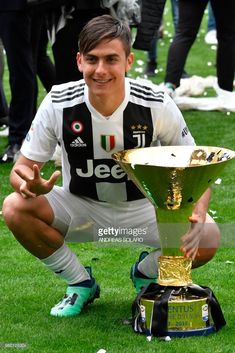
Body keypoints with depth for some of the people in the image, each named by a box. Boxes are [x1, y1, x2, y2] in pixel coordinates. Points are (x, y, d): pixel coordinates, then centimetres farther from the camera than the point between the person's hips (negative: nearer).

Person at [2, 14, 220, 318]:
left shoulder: (157, 105, -20)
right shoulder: (58, 103, -18)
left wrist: (198, 215, -32)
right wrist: (29, 184, -37)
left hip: (142, 210, -1)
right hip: (80, 208, 1)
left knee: (207, 237, -28)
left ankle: (147, 273, 9)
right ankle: (81, 284, -1)